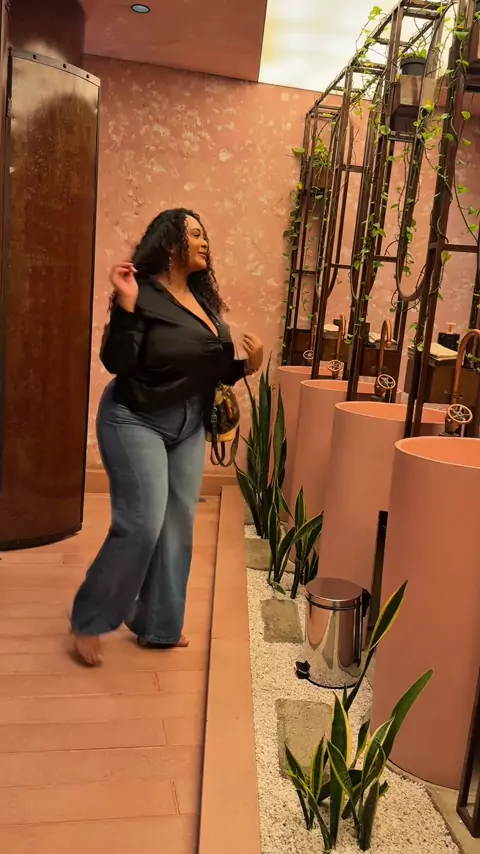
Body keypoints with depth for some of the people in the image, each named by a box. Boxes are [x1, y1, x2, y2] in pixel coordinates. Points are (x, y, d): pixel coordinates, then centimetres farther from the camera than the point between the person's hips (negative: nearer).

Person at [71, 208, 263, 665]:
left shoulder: (203, 297, 9)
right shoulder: (144, 294, -14)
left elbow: (211, 369, 14)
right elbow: (116, 363, -23)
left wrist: (247, 366, -4)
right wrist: (126, 305, -32)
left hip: (188, 426, 8)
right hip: (135, 421, -8)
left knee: (178, 525, 8)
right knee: (141, 524, -12)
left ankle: (158, 625, 24)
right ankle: (88, 621, 9)